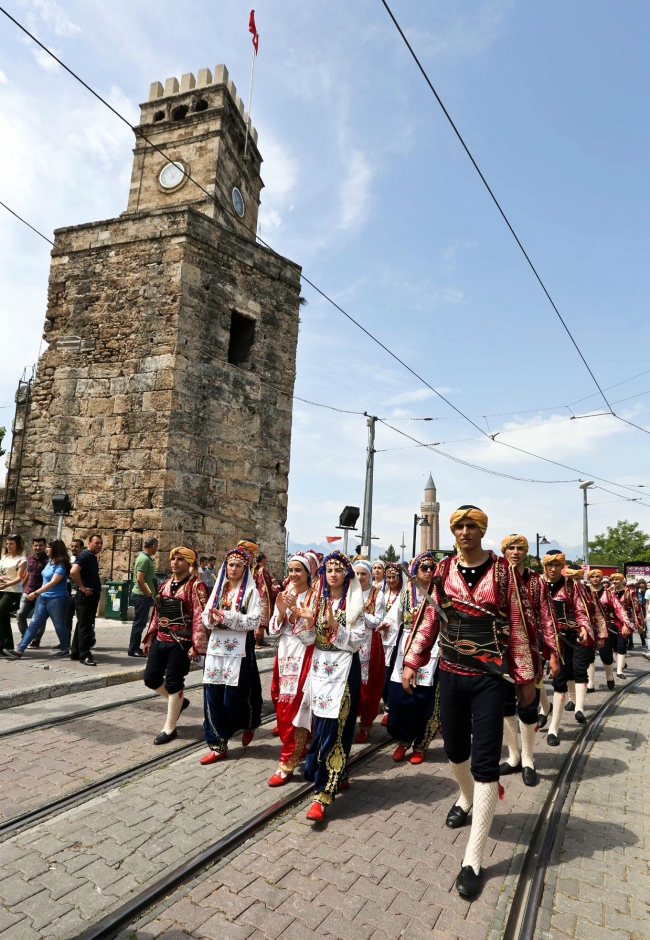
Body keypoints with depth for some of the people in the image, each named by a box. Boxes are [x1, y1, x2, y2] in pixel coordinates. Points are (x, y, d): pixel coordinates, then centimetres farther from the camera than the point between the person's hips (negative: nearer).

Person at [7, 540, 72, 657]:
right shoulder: (50, 561, 8)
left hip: (56, 599, -8)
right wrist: (39, 593, 22)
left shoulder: (61, 565, -18)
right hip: (43, 598, 8)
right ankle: (19, 650, 3)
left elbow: (53, 582, -26)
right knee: (34, 623, 4)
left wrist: (36, 592, -29)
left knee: (59, 625, 4)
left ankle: (65, 649, 19)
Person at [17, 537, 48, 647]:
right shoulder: (30, 558, 10)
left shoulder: (48, 559, -8)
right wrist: (22, 587, 22)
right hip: (28, 592, 5)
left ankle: (36, 640, 14)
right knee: (20, 615, 1)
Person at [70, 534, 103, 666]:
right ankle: (84, 655, -1)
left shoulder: (93, 557, 15)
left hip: (92, 596, 10)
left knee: (87, 625, 14)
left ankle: (76, 652, 23)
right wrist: (82, 587, -22)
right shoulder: (84, 555, -14)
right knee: (84, 625, -5)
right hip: (85, 596, -10)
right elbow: (73, 571, -30)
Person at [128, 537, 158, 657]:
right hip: (142, 595, -10)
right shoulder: (144, 559, -18)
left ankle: (135, 648, 22)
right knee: (139, 623, -2)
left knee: (140, 622, 15)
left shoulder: (145, 557, 13)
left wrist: (149, 594, 17)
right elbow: (140, 579, -25)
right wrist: (148, 594, -16)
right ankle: (133, 649, 5)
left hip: (143, 595, 10)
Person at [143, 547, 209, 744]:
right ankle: (178, 701, 34)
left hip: (181, 643, -7)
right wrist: (150, 637, 13)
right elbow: (157, 613, 17)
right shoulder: (165, 584, 11)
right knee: (151, 678, 10)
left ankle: (170, 728, 16)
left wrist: (196, 645, -20)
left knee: (173, 683, 1)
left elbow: (200, 617, -16)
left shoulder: (196, 585, -12)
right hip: (161, 640, 7)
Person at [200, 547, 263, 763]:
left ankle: (249, 724, 33)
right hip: (216, 647, 5)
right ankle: (218, 745, 16)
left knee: (235, 696, 1)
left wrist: (227, 616, -19)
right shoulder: (218, 589, 11)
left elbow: (254, 622, -13)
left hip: (239, 649, -5)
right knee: (213, 696, 4)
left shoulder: (251, 591, -4)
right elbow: (206, 616, 8)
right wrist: (212, 619, -15)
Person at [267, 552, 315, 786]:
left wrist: (296, 611, -26)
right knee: (282, 708, 14)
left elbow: (312, 635, -16)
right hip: (284, 655, 6)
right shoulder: (284, 595, 7)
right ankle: (298, 749, 34)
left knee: (294, 709, -4)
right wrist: (280, 611, -13)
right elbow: (273, 631, 5)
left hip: (303, 657, -6)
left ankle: (288, 762, 8)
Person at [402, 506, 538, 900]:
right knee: (455, 748, 19)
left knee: (485, 762, -2)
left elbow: (519, 624, -5)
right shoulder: (443, 570, 0)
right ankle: (467, 797, 51)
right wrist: (411, 661, 3)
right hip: (450, 674, 3)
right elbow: (429, 617, 6)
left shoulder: (503, 570, -9)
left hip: (490, 677, -3)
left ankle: (474, 858, 10)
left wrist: (527, 676, -2)